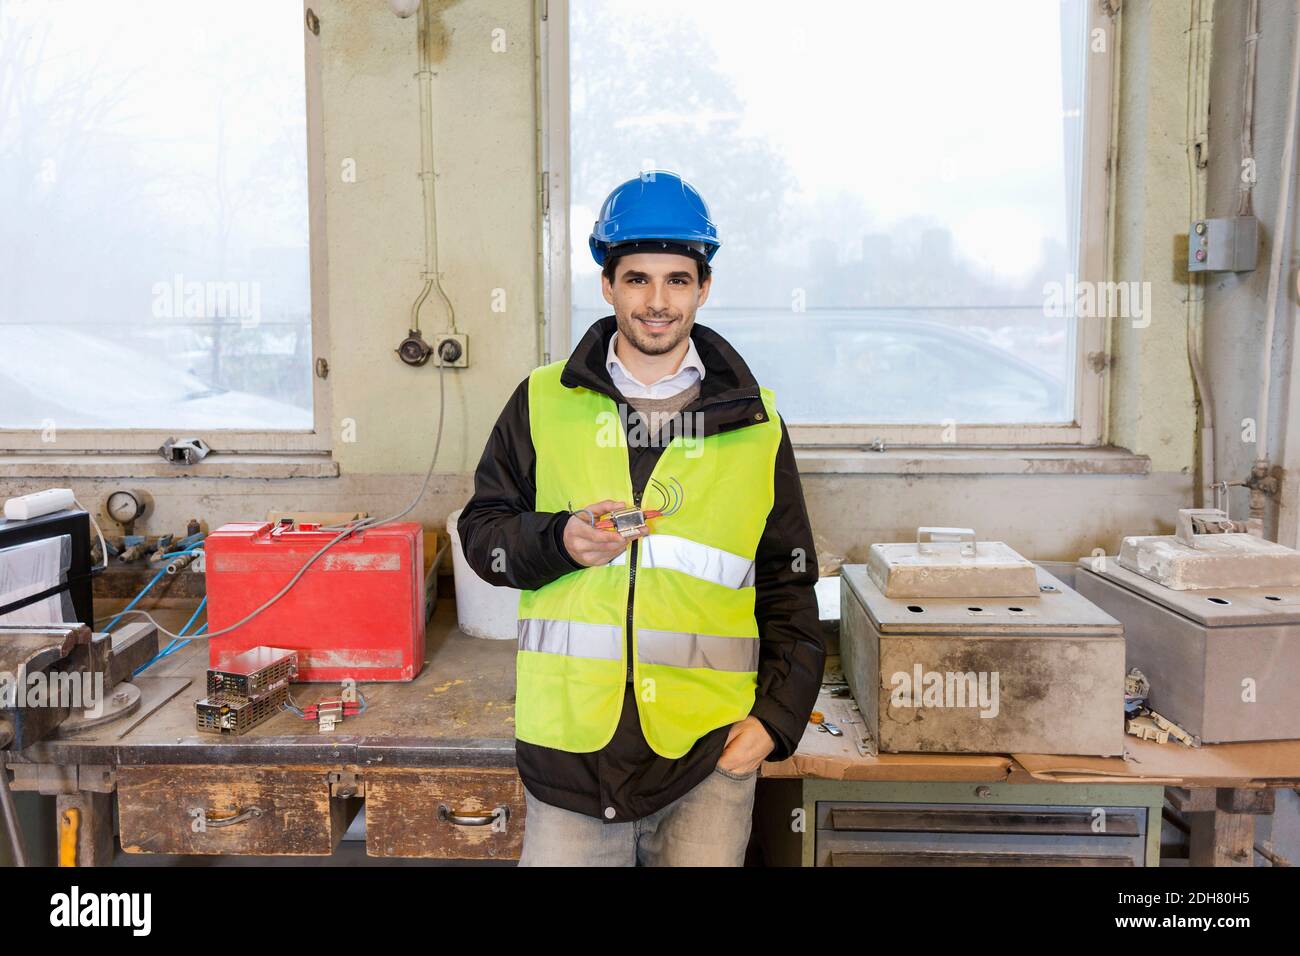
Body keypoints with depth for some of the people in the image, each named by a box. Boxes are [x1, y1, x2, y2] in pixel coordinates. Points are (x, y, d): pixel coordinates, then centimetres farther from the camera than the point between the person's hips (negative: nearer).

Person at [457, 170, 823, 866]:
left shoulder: (755, 423, 5)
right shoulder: (544, 403, 4)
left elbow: (787, 585, 9)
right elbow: (482, 531, 8)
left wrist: (778, 716, 1)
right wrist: (560, 542, -12)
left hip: (708, 752, 1)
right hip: (570, 744, 0)